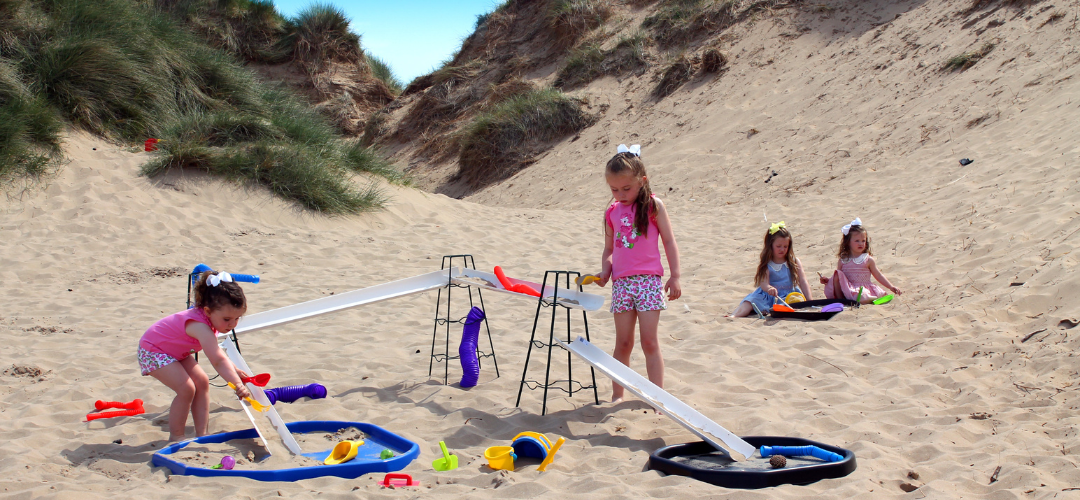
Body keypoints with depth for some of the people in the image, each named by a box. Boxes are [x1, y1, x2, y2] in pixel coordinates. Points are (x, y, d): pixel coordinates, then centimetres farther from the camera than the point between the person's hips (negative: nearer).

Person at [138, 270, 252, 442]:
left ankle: (201, 434, 10)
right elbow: (218, 361, -47)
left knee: (202, 382, 4)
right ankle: (175, 438, -5)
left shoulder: (208, 318, -8)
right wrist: (237, 385, -56)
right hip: (152, 352, -10)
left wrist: (233, 371, 5)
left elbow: (215, 351, 11)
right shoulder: (200, 326, -38)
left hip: (175, 351, 10)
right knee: (186, 389, -20)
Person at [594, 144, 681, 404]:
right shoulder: (612, 212, 10)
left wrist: (675, 276, -2)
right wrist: (605, 271, -2)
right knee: (623, 343, 7)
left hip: (649, 280, -3)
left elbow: (669, 241, 1)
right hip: (621, 282, 3)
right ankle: (617, 395, 17)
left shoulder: (653, 205, -1)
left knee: (649, 341, -5)